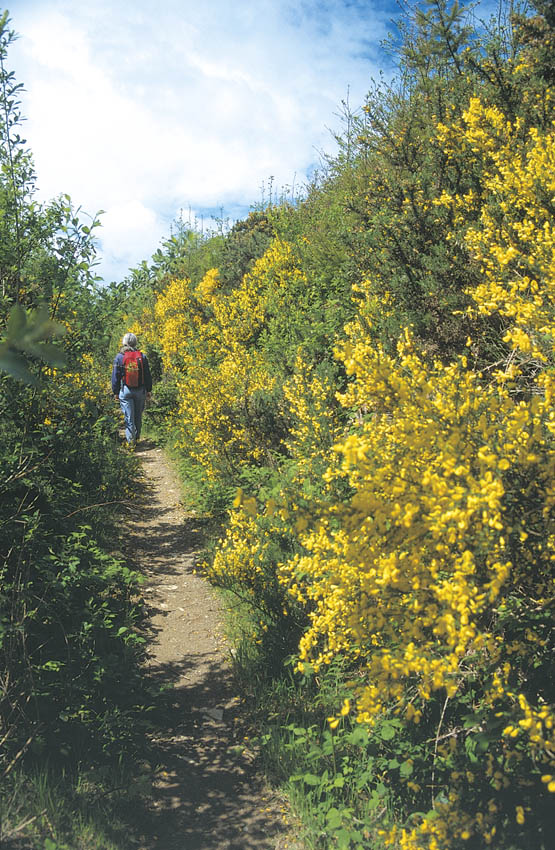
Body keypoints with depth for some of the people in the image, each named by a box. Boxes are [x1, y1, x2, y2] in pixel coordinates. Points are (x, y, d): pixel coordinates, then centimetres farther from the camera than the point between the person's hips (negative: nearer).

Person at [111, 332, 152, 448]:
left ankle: (131, 440, -6)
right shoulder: (142, 356, 0)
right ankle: (136, 437, 28)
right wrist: (148, 390, 14)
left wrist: (115, 392, 7)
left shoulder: (119, 357, -4)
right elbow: (148, 375, 5)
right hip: (140, 390, 2)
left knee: (129, 416, 0)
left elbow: (115, 376, 0)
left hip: (125, 390, -2)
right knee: (138, 415, 16)